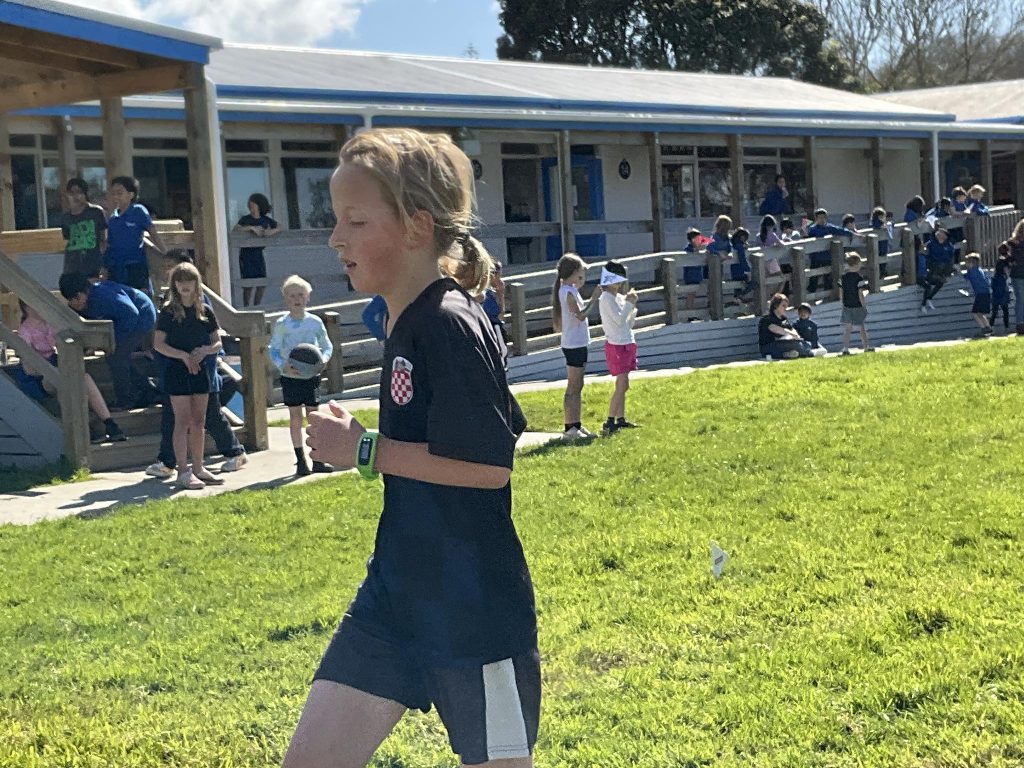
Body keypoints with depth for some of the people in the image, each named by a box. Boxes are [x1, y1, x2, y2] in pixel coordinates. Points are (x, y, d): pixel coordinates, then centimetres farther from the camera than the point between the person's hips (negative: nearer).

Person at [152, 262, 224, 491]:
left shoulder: (205, 311, 6)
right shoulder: (168, 311, -5)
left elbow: (217, 343, 8)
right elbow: (158, 344, -9)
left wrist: (204, 350, -13)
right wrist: (184, 356, -18)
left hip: (199, 369, 5)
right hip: (176, 371, -5)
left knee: (199, 421, 9)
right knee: (183, 420, -6)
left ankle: (198, 469, 17)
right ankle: (183, 472, -5)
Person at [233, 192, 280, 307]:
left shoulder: (266, 220, 6)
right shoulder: (245, 219, -5)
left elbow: (280, 228, 6)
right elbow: (235, 230, -20)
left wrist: (272, 231, -15)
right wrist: (251, 228, -27)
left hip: (258, 254, 4)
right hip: (246, 254, -4)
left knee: (262, 284, 5)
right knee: (248, 285, -6)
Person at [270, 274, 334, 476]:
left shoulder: (315, 322, 0)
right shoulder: (281, 324, -4)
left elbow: (327, 346, 7)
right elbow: (273, 350, -2)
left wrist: (323, 359, -13)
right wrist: (284, 367, -18)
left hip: (311, 375, 1)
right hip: (291, 377, -1)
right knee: (295, 416, 4)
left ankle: (318, 460, 11)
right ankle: (300, 461, 9)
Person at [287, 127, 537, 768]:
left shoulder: (451, 327, -18)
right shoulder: (407, 324, 9)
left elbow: (489, 464, -24)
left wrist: (364, 450, -18)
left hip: (474, 610, -9)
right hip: (397, 594, 9)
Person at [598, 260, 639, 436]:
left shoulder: (619, 297, 13)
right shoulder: (606, 298, -12)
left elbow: (628, 323, 16)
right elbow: (619, 320, -21)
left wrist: (632, 305, 4)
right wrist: (629, 303, -12)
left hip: (626, 343, 9)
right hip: (616, 344, -9)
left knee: (622, 385, 12)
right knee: (622, 385, -12)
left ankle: (621, 419, 18)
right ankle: (609, 422, -12)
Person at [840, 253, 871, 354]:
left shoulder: (843, 277, 1)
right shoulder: (859, 277, -13)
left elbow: (841, 292, 4)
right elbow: (860, 294, -14)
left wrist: (843, 305, 13)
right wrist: (864, 306, -6)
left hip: (846, 306, 3)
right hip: (857, 306, -3)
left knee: (847, 328, 7)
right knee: (861, 327, 9)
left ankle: (845, 348, 0)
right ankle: (867, 346, 18)